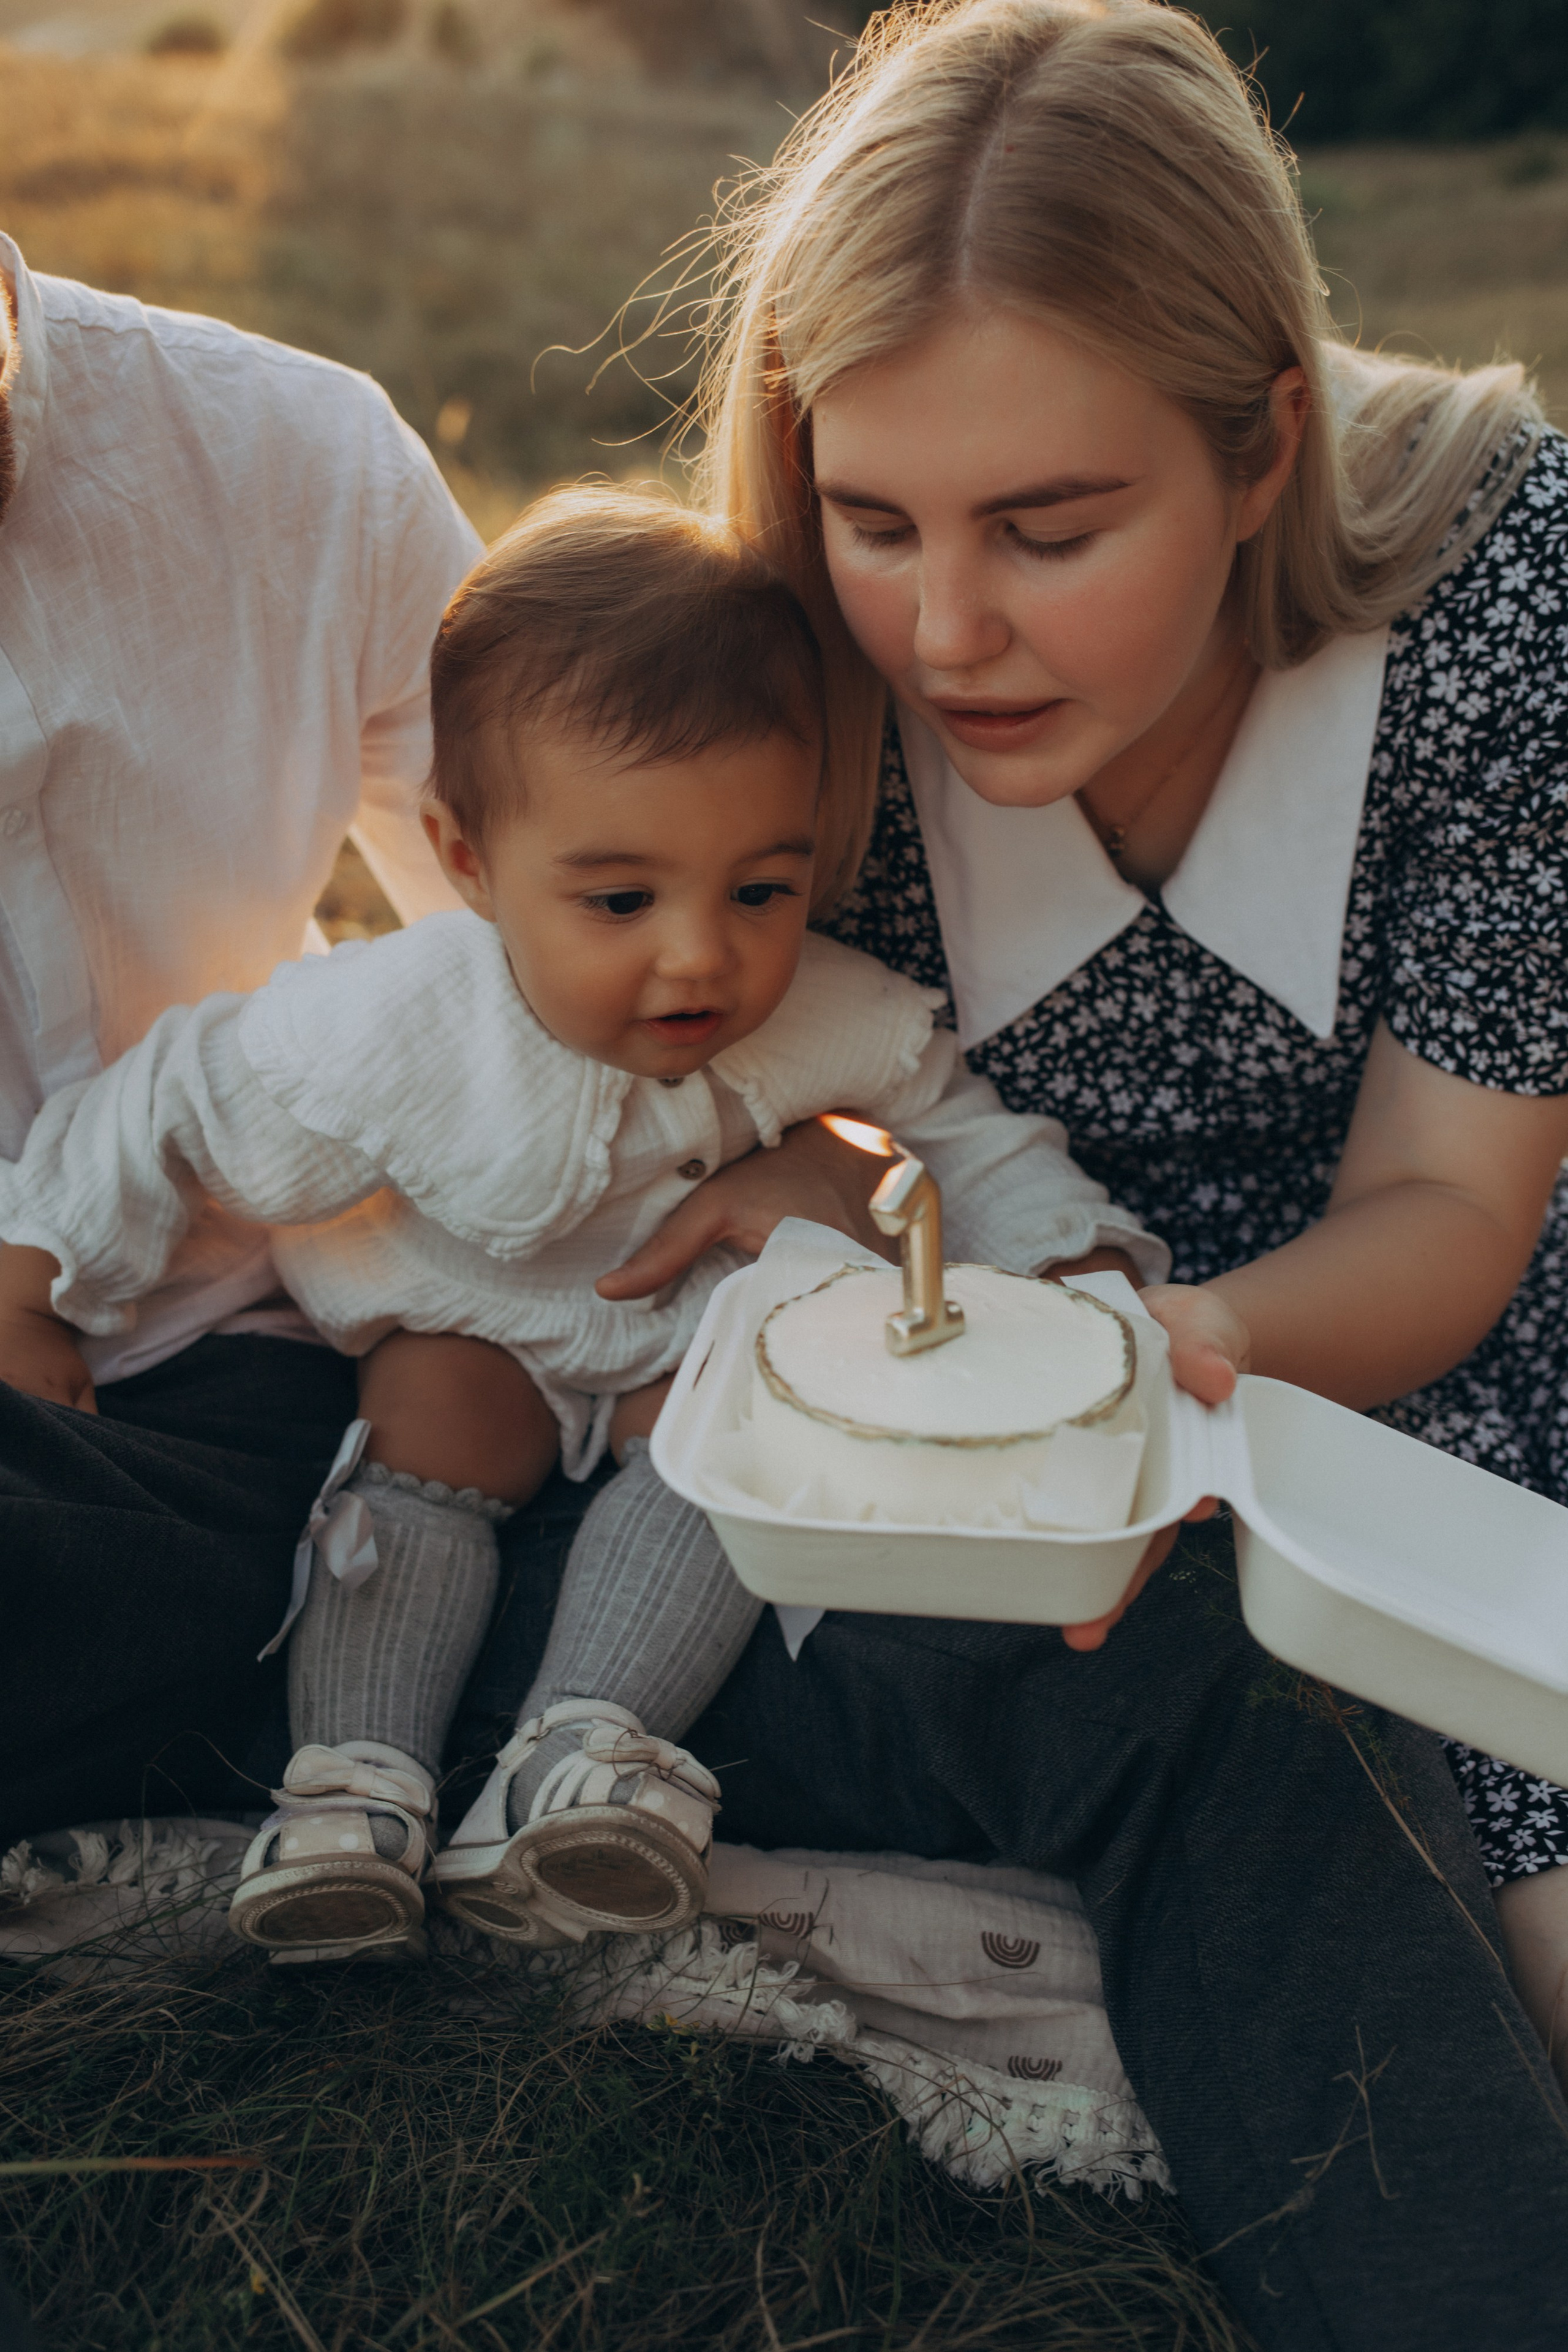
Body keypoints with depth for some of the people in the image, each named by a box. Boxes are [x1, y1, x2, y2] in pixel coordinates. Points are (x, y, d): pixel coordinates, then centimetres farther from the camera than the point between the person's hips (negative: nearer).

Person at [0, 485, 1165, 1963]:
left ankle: (587, 1743, -32)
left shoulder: (835, 1025, -26)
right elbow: (176, 1120, -17)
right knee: (433, 1422, -25)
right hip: (471, 1321, -1)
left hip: (707, 1325, 1)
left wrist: (1086, 1269, -17)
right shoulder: (388, 1034, -32)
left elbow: (967, 1131, -5)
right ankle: (354, 1778, -25)